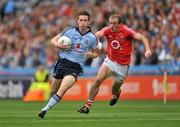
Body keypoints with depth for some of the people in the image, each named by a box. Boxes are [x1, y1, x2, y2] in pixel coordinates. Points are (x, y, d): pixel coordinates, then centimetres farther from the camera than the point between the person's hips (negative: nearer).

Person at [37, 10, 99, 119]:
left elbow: (96, 52, 15)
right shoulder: (70, 31, 3)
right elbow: (53, 40, 12)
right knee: (53, 91, 9)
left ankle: (45, 110, -22)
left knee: (61, 91, -22)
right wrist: (59, 45, -10)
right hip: (63, 62, 3)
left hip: (75, 67, -3)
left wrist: (91, 54, -8)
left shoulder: (92, 38, 1)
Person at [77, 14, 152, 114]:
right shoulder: (107, 30, -10)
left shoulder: (126, 31, -18)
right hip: (110, 61, 1)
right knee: (98, 80, -19)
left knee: (115, 89, 11)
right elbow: (97, 35, -25)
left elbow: (142, 38, -20)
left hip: (122, 65, -1)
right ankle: (88, 106, -10)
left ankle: (115, 95, 51)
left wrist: (147, 50, -37)